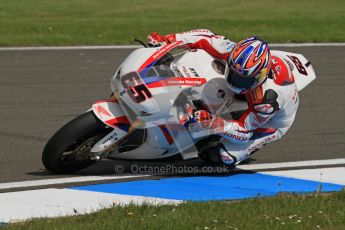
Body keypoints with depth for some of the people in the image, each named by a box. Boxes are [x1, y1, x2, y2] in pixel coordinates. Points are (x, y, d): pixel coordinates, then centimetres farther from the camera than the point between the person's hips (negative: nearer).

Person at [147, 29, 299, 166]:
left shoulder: (267, 99, -46)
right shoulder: (238, 54, -35)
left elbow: (245, 131, -34)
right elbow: (207, 38, -25)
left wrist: (215, 124, -49)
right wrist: (167, 40, -33)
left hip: (273, 123, -6)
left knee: (226, 156, -16)